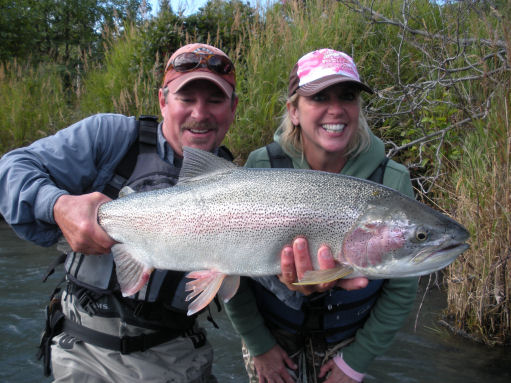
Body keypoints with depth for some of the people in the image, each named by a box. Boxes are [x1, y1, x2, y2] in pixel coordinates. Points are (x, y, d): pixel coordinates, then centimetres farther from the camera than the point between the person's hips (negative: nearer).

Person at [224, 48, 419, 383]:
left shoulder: (391, 181, -18)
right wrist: (258, 345, -7)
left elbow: (401, 289, -10)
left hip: (345, 341, 1)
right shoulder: (261, 167, -19)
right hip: (271, 331, 0)